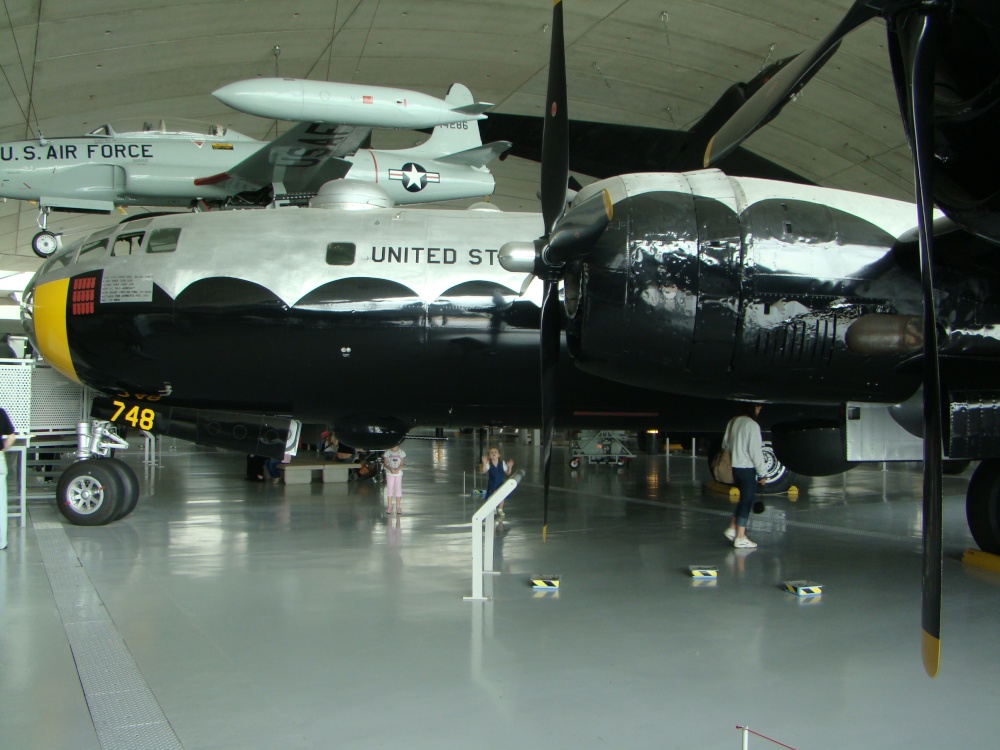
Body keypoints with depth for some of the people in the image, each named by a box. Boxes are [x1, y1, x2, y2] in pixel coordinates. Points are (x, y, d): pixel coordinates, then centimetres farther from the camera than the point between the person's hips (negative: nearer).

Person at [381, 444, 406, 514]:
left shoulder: (401, 453, 0)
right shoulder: (387, 453, 0)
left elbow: (402, 464, -3)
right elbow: (385, 463, -3)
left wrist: (397, 470, -22)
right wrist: (390, 469, -21)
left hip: (398, 473, 0)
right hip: (389, 473, 0)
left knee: (398, 489, 1)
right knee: (389, 489, 1)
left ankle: (398, 507, 6)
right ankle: (389, 506, 6)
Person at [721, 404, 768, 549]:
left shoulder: (733, 422, 7)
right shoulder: (752, 425, -15)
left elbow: (725, 445, 12)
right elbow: (755, 451, -15)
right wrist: (762, 472, -8)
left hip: (735, 467, 7)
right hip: (747, 468, -7)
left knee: (744, 499, 20)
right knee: (747, 501, 1)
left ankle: (732, 528, 20)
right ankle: (740, 538, 4)